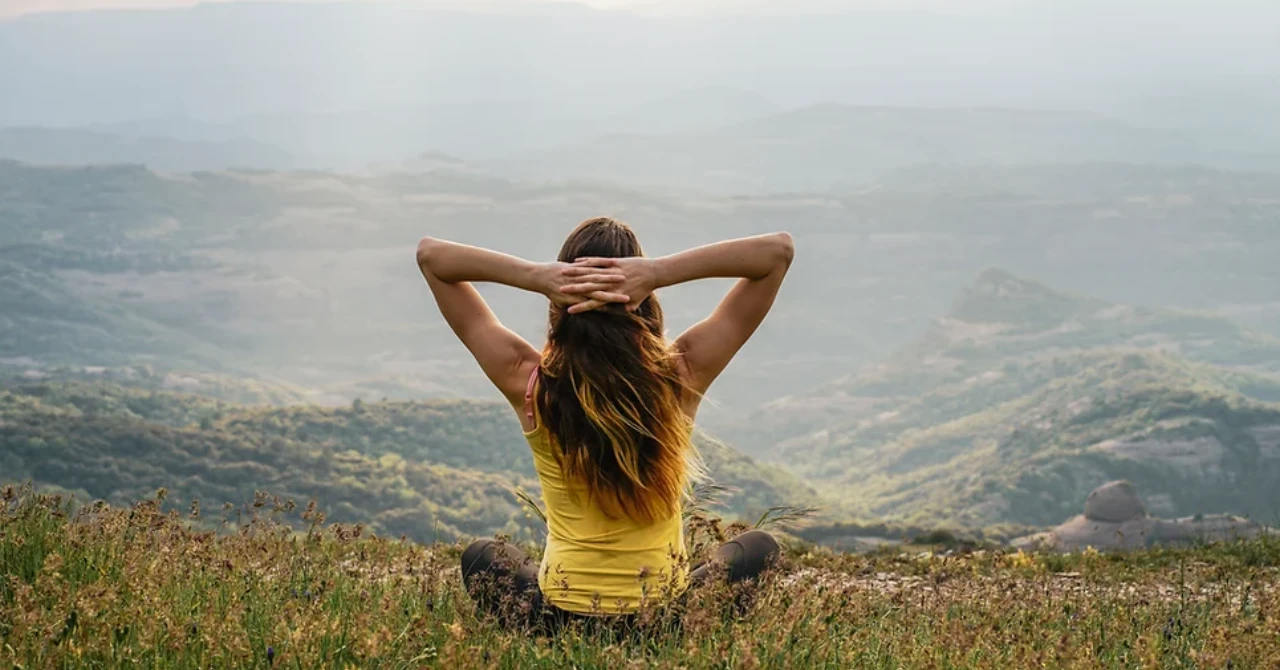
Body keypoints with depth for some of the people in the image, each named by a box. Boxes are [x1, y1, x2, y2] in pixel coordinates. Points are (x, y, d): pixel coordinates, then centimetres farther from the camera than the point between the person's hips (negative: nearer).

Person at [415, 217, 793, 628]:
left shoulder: (529, 383, -16)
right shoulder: (682, 376, -17)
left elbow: (430, 254, -8)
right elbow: (779, 249, -13)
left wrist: (536, 276, -24)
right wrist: (659, 272, -25)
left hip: (559, 621, 1)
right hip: (667, 620, -1)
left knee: (481, 558, 34)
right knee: (758, 547, 30)